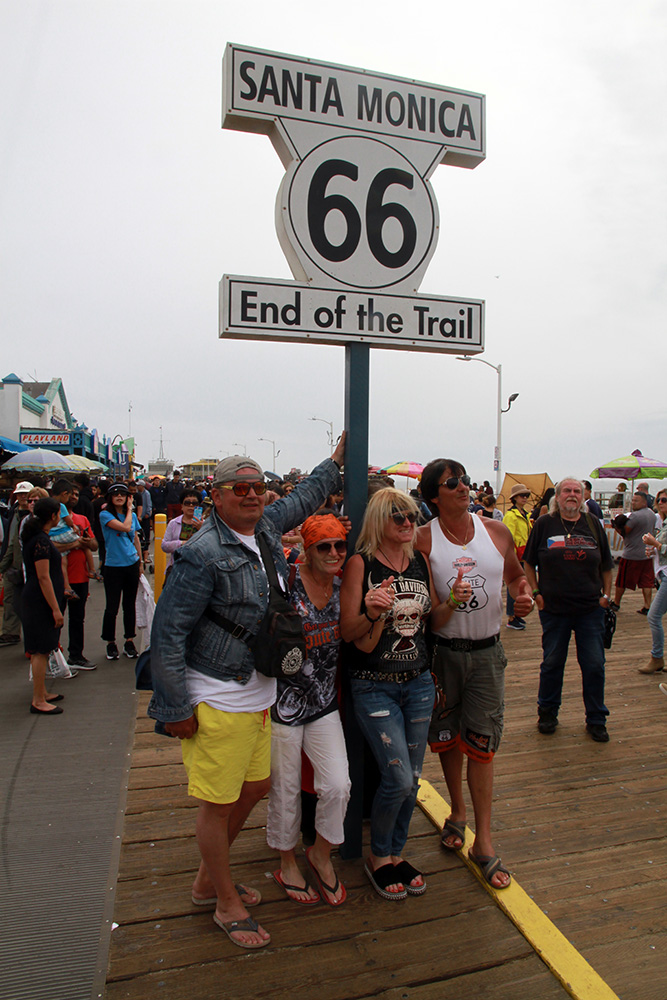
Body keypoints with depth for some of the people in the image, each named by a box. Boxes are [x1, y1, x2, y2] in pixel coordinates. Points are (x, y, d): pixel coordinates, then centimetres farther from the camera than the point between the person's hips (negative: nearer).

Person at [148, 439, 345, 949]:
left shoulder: (267, 526, 3)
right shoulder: (204, 554, -19)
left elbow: (308, 494, 23)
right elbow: (167, 633, -17)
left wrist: (343, 447, 29)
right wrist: (176, 709, -15)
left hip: (259, 695, 9)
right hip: (216, 702, -8)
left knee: (255, 788, 19)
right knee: (218, 803, 7)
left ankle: (208, 879, 41)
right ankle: (227, 904, 30)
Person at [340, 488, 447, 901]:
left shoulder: (421, 561, 5)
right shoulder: (361, 564, -11)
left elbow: (431, 618, 13)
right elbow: (348, 632, -11)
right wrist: (371, 612, -30)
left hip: (419, 681, 5)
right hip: (375, 686, -5)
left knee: (412, 777, 12)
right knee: (398, 778, -7)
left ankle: (396, 852, 34)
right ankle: (378, 857, 21)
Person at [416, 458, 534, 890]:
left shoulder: (497, 532, -1)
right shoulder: (423, 540, -10)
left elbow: (517, 574, 15)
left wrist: (524, 594, -6)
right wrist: (449, 601, -23)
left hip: (487, 652, 1)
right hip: (441, 652, -1)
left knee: (481, 744, 3)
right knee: (447, 739, 13)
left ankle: (484, 841, 15)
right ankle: (458, 812, 37)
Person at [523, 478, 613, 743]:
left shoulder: (593, 524, 5)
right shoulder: (544, 524, -1)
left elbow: (606, 565, 12)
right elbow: (529, 564, 4)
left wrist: (606, 594, 4)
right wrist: (536, 593, -4)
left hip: (590, 609, 2)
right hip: (554, 609, -1)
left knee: (594, 665, 6)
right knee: (552, 663, 10)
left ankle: (596, 720, 23)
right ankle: (547, 713, 28)